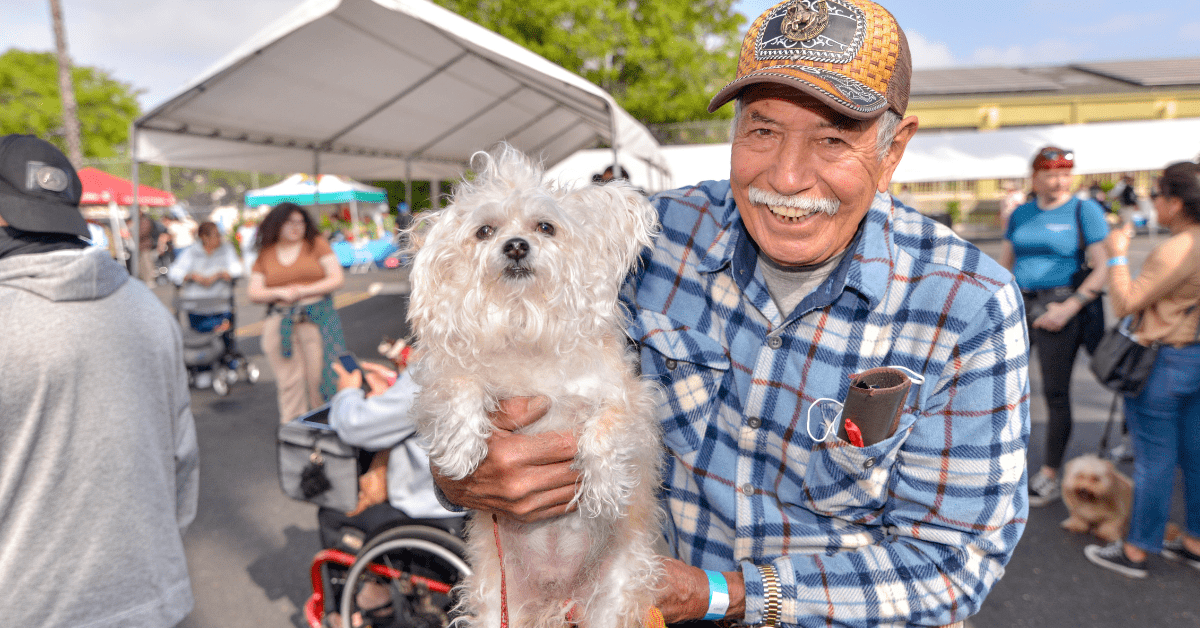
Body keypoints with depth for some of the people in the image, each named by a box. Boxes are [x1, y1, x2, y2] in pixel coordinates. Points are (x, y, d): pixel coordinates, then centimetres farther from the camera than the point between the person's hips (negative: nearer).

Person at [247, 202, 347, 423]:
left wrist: (304, 291, -10)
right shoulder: (265, 255, 13)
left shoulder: (317, 244, 7)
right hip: (279, 322, 2)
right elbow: (253, 292, 9)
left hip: (317, 319, -1)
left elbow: (338, 278, -1)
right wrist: (279, 293, -10)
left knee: (320, 377, -4)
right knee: (289, 381, 0)